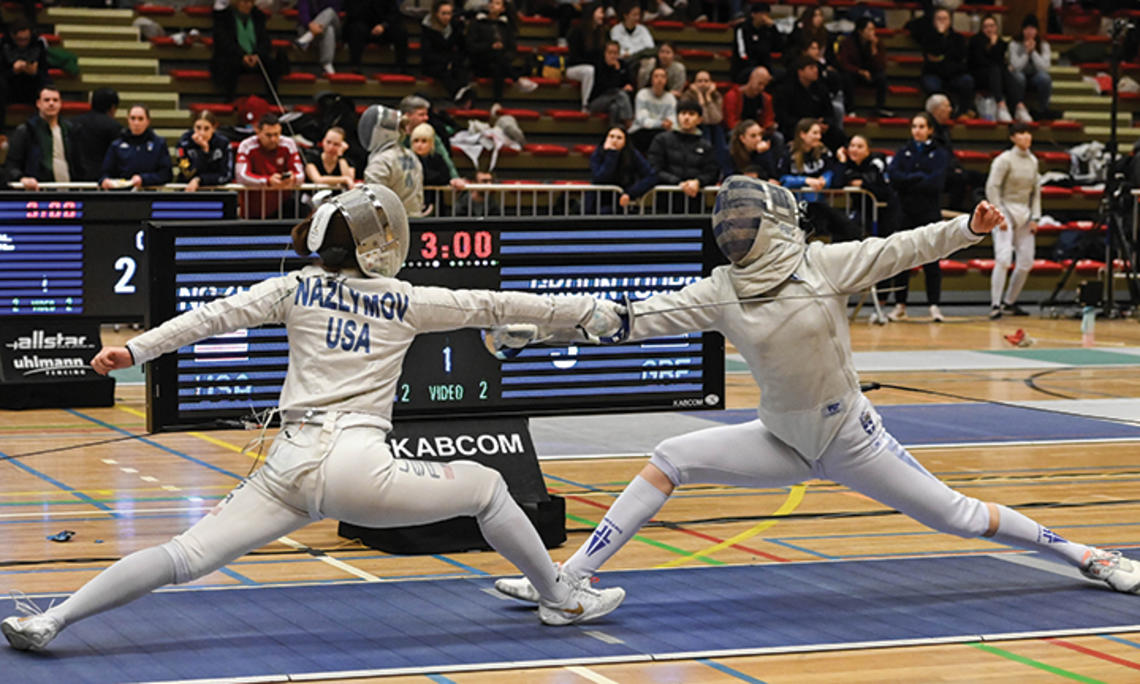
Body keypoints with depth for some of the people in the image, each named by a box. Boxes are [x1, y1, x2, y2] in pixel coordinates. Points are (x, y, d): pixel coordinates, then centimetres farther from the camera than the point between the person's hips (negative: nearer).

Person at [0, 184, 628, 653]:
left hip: (291, 467, 2)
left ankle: (51, 622, -10)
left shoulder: (297, 288, 13)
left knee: (186, 558, 1)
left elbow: (218, 315, 1)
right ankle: (562, 599, 27)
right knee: (487, 488, 19)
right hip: (359, 467, -2)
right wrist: (590, 313, 26)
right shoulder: (405, 301, 11)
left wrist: (135, 350, -2)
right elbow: (496, 305, 18)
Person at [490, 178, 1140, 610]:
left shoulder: (822, 264, -15)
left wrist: (967, 228, -33)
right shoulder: (721, 291, -7)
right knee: (668, 460, -10)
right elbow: (640, 317, -11)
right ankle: (569, 578, -8)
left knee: (959, 517, 1)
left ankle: (1083, 554, 23)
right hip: (783, 442, 3)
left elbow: (899, 250, -18)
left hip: (850, 439, -3)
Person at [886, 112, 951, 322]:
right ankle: (900, 305, 10)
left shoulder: (940, 154, 3)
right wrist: (919, 177, -12)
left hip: (929, 212, -2)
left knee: (931, 260, -3)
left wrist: (908, 182, -9)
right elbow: (893, 176, -6)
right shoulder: (903, 153, 10)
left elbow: (936, 182, -13)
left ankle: (934, 305, 0)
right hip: (905, 212, 2)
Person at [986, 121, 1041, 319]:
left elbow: (1036, 191, 16)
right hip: (1006, 211, -6)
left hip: (1024, 214, 6)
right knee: (1004, 258, -17)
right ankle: (995, 304, -13)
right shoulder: (1005, 159, -8)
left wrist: (1035, 217, 7)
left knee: (1026, 261, 4)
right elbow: (992, 188, -11)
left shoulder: (1032, 161, 10)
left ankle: (1009, 302, 18)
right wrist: (999, 215, -17)